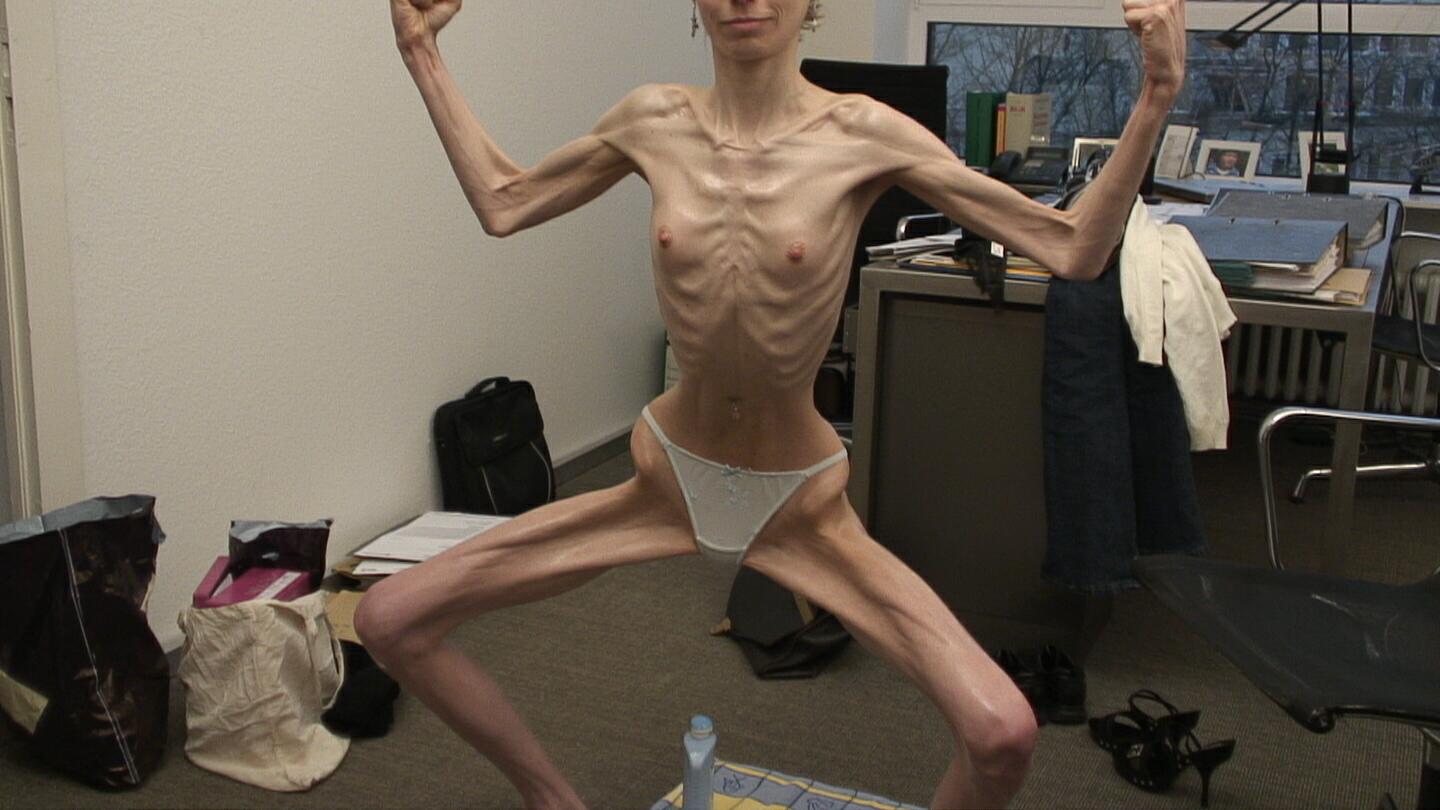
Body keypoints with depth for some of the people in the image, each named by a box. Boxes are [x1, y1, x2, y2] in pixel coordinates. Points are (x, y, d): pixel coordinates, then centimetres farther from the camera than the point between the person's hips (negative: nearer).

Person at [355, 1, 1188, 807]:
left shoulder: (861, 135, -15)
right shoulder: (655, 121, -6)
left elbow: (1075, 251, -14)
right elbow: (502, 204, 10)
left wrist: (1156, 97, -26)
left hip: (799, 500, -3)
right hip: (668, 475, 3)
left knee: (1004, 735, -20)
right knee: (390, 619, -1)